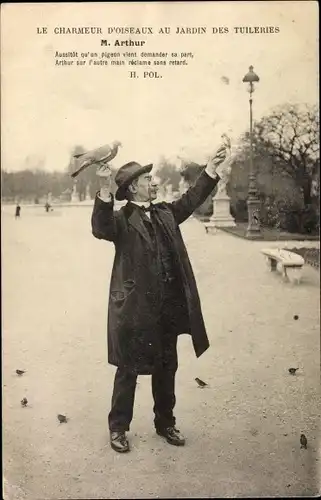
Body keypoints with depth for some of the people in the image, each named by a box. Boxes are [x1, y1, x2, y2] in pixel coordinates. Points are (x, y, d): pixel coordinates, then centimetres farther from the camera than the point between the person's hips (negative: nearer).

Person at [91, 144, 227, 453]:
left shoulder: (165, 213, 12)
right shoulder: (121, 220, -8)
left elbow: (192, 199, 19)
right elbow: (100, 229, -26)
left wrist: (211, 167, 14)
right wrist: (104, 190, -37)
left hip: (169, 307, 6)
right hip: (135, 309, -6)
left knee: (166, 367, 18)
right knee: (128, 369, 7)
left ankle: (165, 423, 35)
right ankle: (118, 427, 25)